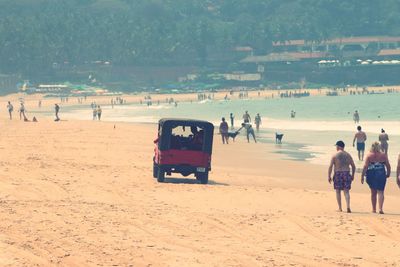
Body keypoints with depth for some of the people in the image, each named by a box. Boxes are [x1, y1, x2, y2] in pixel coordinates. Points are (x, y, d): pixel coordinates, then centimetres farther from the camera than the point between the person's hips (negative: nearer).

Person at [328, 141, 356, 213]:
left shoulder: (335, 155, -5)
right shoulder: (348, 155, 7)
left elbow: (330, 166, -9)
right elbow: (353, 166, 9)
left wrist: (329, 176, -4)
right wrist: (352, 175, 18)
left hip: (337, 174, -2)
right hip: (346, 174, 3)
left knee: (338, 191, 9)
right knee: (346, 191, 3)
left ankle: (340, 208, 10)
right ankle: (348, 206, -15)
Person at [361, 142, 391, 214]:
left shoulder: (369, 156, -6)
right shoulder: (383, 155, -2)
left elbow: (365, 166, -9)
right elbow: (388, 166, 2)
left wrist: (362, 176, -5)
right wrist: (388, 174, 18)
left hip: (371, 175, 0)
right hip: (381, 175, 0)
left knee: (373, 192, 14)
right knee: (380, 192, 0)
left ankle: (374, 209, 23)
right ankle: (380, 208, -17)